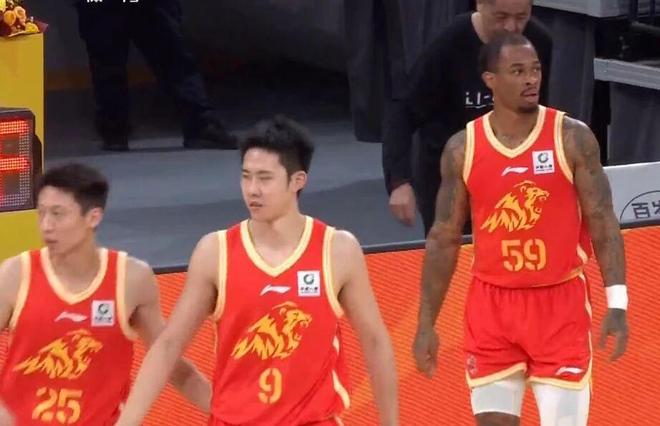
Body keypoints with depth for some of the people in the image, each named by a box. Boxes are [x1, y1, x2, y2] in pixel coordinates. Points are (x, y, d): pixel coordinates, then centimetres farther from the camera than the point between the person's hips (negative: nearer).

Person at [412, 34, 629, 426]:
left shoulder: (573, 138, -6)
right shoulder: (462, 149, 0)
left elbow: (603, 224, -4)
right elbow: (444, 239, 6)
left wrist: (617, 303, -13)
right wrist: (427, 323, 4)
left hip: (560, 304, -2)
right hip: (492, 305, 2)